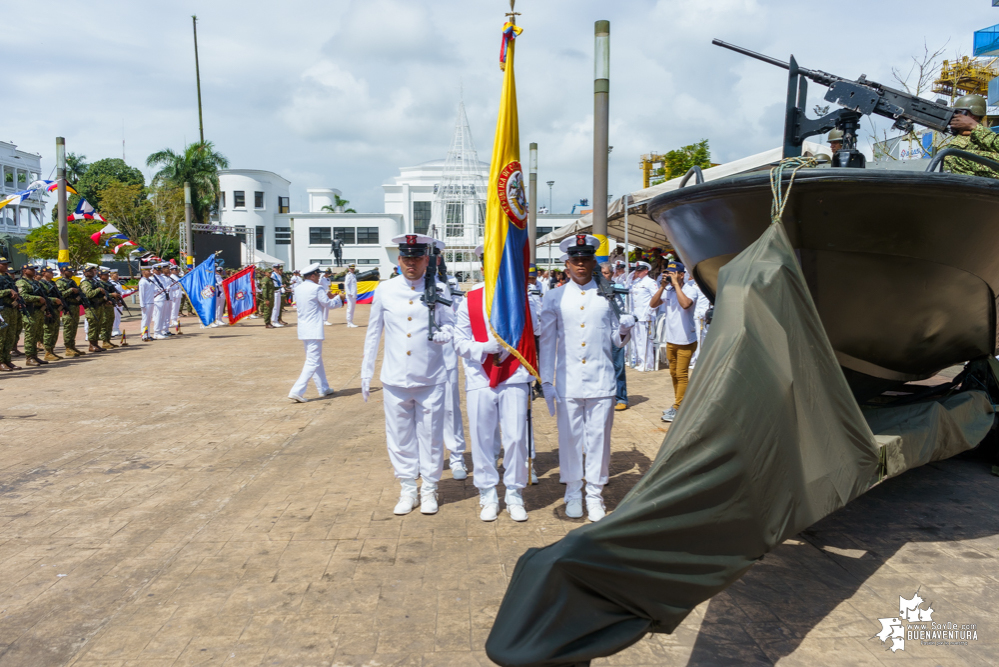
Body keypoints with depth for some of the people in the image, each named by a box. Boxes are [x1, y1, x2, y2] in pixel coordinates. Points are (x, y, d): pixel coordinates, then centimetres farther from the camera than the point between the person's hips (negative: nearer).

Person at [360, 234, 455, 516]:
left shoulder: (438, 290, -1)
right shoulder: (385, 290, 3)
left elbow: (449, 323, 8)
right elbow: (373, 333, 9)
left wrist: (444, 333, -16)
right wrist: (366, 373, 9)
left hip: (430, 379, -1)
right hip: (395, 379, 1)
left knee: (430, 436, 7)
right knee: (399, 437, 8)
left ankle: (429, 490, 23)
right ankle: (407, 490, 24)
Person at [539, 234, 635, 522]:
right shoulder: (554, 298, 6)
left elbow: (616, 341, 9)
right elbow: (547, 341, 7)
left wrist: (625, 329, -14)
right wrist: (546, 381, 2)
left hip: (601, 382, 0)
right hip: (567, 384, 0)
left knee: (599, 438, 5)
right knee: (570, 438, 6)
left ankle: (595, 494, 20)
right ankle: (573, 493, 23)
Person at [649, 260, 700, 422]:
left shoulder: (691, 289, -13)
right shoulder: (668, 290, 4)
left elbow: (685, 304, -33)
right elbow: (653, 304, -4)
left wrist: (676, 284, -25)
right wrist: (663, 286, -11)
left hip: (685, 340, -7)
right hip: (670, 340, 7)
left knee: (681, 375, -3)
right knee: (674, 374, 16)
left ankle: (677, 409, 2)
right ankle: (679, 404, 29)